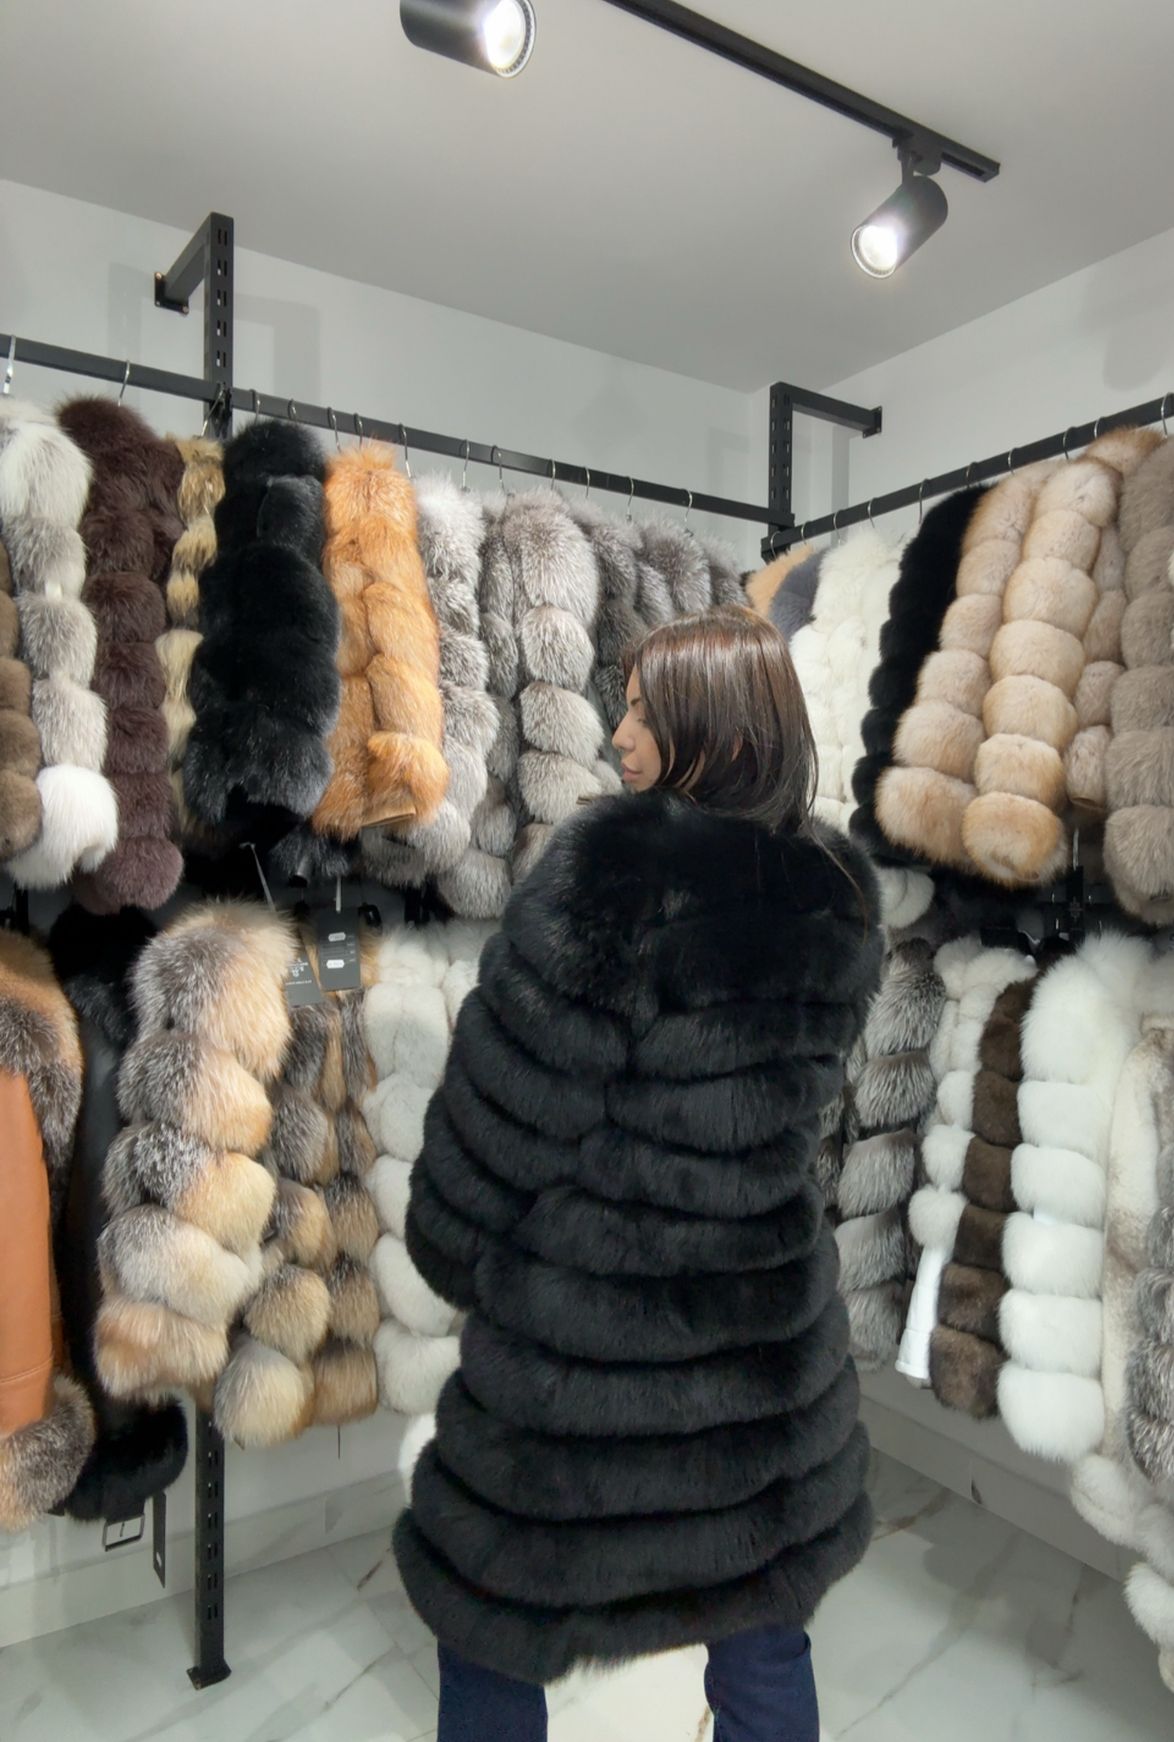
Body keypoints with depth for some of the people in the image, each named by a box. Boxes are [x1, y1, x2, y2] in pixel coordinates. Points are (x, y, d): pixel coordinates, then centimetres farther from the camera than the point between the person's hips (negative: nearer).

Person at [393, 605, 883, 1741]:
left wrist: (455, 1250, 0)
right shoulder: (841, 895, -3)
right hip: (768, 1316, 6)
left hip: (585, 1328, -5)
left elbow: (511, 1095, -16)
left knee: (492, 1640, 20)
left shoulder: (605, 870, -22)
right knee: (763, 1644, 26)